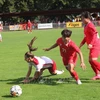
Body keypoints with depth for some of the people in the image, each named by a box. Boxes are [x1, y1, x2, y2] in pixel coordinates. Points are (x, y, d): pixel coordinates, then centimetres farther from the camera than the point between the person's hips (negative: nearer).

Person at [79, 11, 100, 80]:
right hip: (93, 46, 10)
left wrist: (91, 44, -31)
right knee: (90, 60, 12)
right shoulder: (86, 26, 13)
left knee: (93, 60, -18)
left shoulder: (90, 25, -16)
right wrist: (82, 43, 16)